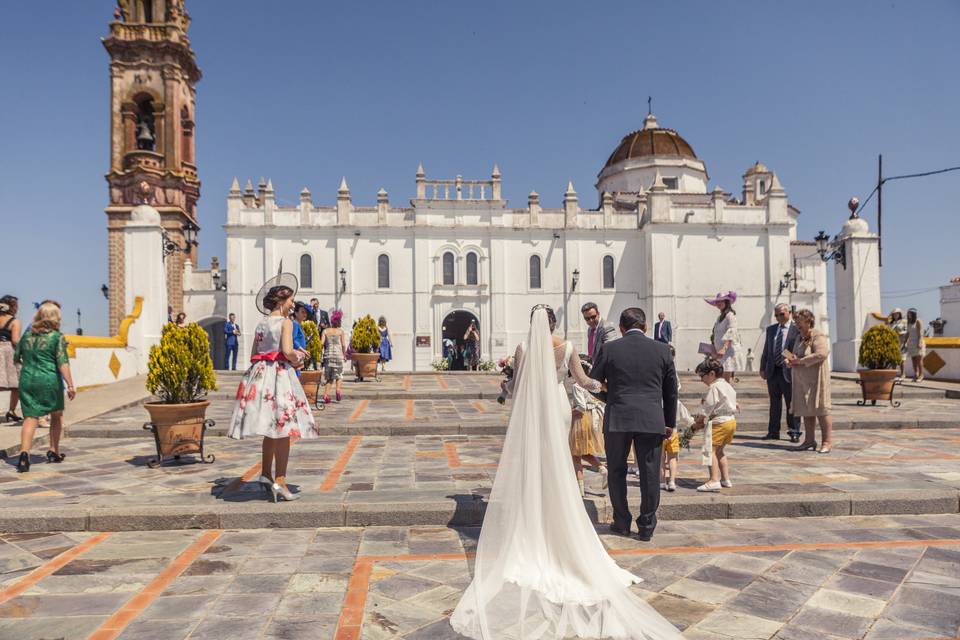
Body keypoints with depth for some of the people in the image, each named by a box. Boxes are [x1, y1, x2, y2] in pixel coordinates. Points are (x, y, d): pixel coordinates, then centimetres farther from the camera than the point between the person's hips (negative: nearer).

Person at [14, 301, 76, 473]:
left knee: (30, 418, 2)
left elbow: (16, 358, 19)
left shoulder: (27, 335, 8)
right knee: (57, 415, 17)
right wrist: (70, 385, -16)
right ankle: (54, 452, 22)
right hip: (49, 381, -3)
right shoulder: (57, 337, -7)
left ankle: (24, 453, -16)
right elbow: (63, 363, -15)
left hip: (27, 380, 3)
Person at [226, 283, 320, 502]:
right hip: (280, 374, -7)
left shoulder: (261, 324, 15)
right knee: (283, 429, -4)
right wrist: (296, 361, 1)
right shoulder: (286, 322, -6)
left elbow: (253, 356, 15)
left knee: (271, 429, 17)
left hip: (259, 374, 7)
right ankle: (280, 482, -6)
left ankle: (266, 475, 25)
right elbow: (287, 351, -19)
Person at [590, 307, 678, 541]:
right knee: (650, 474, 9)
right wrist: (670, 422, 17)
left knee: (617, 471, 14)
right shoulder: (662, 350, 3)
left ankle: (621, 523, 20)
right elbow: (671, 390, 9)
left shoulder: (609, 349, -2)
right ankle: (646, 527, 15)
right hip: (652, 420, 1)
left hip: (617, 419, -1)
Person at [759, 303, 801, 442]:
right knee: (774, 403, 11)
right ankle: (773, 432, 18)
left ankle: (794, 433, 11)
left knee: (791, 404, 2)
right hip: (772, 371, 5)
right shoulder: (770, 329, 14)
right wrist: (762, 368, 10)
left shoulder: (796, 330, -4)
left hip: (788, 372, -5)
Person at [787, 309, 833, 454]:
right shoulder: (800, 338, 18)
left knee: (821, 409, -6)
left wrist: (800, 361, -19)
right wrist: (791, 360, 3)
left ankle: (827, 441, -1)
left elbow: (821, 354, -23)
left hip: (816, 379, -8)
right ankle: (809, 440, 15)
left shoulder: (818, 336, -9)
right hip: (802, 380, 8)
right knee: (806, 410, 9)